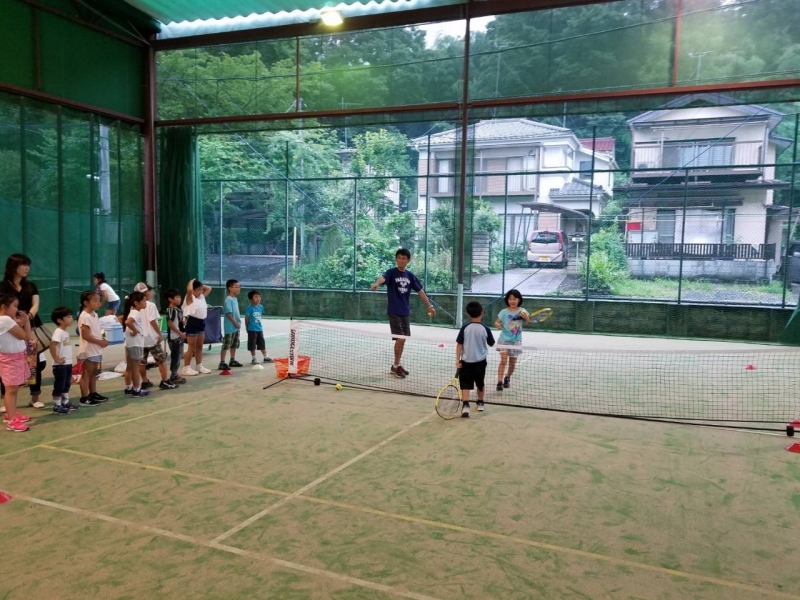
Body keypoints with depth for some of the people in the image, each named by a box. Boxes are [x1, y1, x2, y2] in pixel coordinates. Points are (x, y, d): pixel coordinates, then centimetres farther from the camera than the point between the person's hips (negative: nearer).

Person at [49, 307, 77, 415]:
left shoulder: (66, 331, 11)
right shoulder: (58, 332, -19)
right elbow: (52, 346, -29)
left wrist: (69, 360, 13)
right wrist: (56, 359, -23)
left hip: (68, 363, 9)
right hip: (60, 365, -9)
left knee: (66, 385, 19)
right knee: (59, 386, 0)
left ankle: (65, 403, 30)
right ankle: (57, 406, 8)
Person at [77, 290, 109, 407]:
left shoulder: (94, 315, 11)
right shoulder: (85, 316, -19)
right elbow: (86, 336, -23)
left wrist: (102, 340, 2)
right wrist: (100, 342, -19)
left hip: (96, 349, 10)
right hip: (88, 350, -10)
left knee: (93, 373, 18)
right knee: (86, 374, -4)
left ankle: (93, 394, 28)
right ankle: (84, 399, 1)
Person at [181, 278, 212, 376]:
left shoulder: (202, 297, 11)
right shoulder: (190, 298, -11)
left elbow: (209, 289, 20)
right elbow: (189, 289, -30)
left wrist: (201, 285, 9)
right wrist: (192, 281, -12)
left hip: (201, 322, 8)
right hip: (192, 322, -8)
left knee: (199, 347, 15)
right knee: (192, 348, -3)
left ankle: (199, 366, 24)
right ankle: (186, 368, 3)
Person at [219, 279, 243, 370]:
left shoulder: (235, 299, 12)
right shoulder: (228, 299, -16)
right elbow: (228, 313, -21)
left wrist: (238, 322, 11)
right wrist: (235, 323, -18)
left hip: (236, 327, 10)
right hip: (230, 327, -10)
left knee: (234, 344, 17)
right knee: (226, 345, -6)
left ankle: (232, 361, 27)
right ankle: (222, 363, -4)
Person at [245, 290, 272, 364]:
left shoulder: (261, 307, 3)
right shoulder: (250, 307, -14)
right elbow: (246, 318, -10)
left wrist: (258, 324, 13)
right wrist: (247, 328, -5)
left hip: (260, 329, 6)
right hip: (252, 330, -6)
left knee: (262, 344, 13)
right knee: (252, 345, 4)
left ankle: (265, 357, 23)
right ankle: (253, 358, 13)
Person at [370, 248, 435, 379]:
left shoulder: (410, 275, 7)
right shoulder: (391, 272, -8)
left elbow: (420, 291, 12)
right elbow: (383, 278, -30)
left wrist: (429, 305, 9)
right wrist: (376, 284, -53)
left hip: (406, 312, 6)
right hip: (394, 312, -6)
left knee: (403, 339, 10)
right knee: (400, 338, -10)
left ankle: (397, 365, 23)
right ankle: (396, 366, 5)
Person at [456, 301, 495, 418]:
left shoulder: (465, 328, -8)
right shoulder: (485, 329, -8)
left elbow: (459, 344, -7)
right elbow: (491, 344, 6)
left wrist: (457, 359, -1)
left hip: (466, 360, -1)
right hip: (480, 361, 1)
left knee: (465, 385, -2)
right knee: (480, 384, 21)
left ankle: (465, 406, -18)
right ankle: (480, 403, 37)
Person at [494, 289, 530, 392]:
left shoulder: (522, 311, -3)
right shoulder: (504, 312, -3)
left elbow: (528, 321, -17)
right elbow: (497, 322, 1)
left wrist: (525, 316, -39)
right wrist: (498, 325, -22)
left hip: (516, 340, 2)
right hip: (504, 339, -2)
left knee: (512, 363, 11)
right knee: (503, 360, -15)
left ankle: (507, 378, 36)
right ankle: (499, 382, -15)